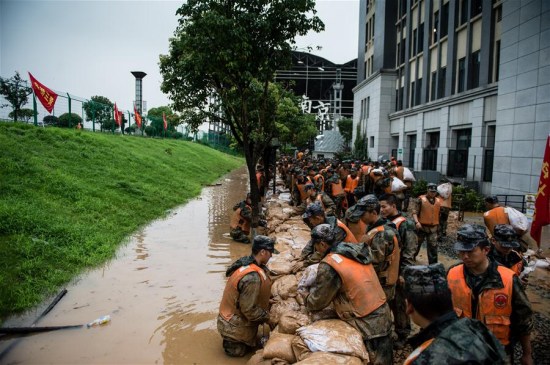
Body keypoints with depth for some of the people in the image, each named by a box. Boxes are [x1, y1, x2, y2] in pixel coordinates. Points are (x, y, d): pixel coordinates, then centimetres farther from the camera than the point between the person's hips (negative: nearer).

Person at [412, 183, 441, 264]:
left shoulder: (438, 201, 6)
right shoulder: (421, 199, -11)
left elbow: (438, 214, 17)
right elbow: (415, 212, -15)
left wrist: (437, 225, 18)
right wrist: (416, 222, -28)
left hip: (433, 228, 3)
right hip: (422, 227, -3)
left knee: (433, 247, 2)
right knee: (417, 244, 14)